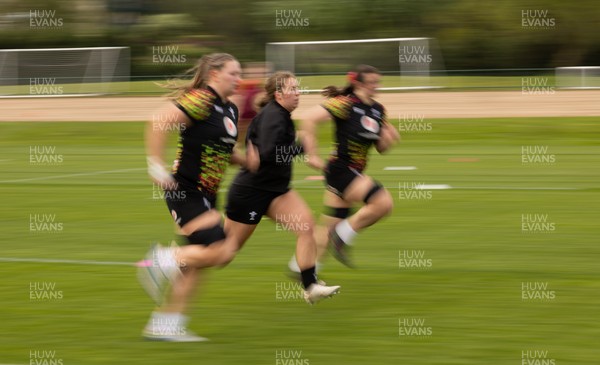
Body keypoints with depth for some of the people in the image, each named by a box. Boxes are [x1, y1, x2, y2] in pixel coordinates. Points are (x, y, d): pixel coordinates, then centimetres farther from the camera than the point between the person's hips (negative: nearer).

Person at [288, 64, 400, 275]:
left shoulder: (378, 110, 10)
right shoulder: (345, 104, -14)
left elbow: (381, 148, 16)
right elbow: (310, 118, -22)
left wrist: (388, 139, -8)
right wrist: (312, 155, -23)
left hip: (354, 173, 8)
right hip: (341, 169, -8)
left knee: (333, 223, 11)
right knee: (383, 203, -20)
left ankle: (300, 266, 20)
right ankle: (342, 236, -5)